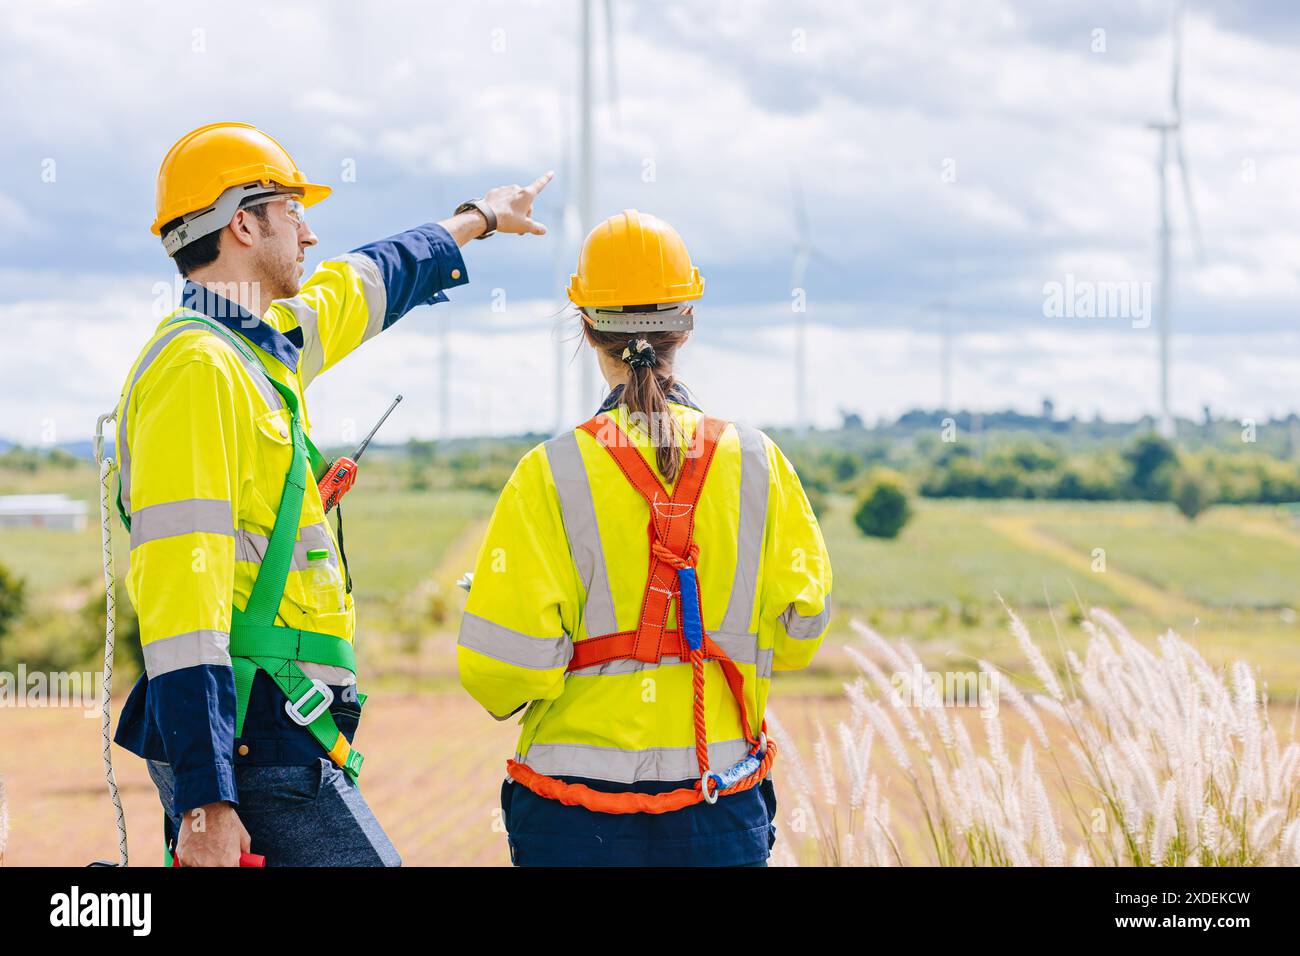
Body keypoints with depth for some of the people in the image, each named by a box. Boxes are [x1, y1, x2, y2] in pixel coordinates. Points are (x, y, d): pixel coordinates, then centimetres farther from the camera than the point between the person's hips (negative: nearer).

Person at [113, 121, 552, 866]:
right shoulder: (199, 367, -14)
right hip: (249, 740, -10)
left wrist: (479, 218, 55)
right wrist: (205, 802, -29)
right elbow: (179, 587, -22)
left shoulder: (254, 349, 16)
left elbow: (365, 287, 38)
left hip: (266, 731, 10)